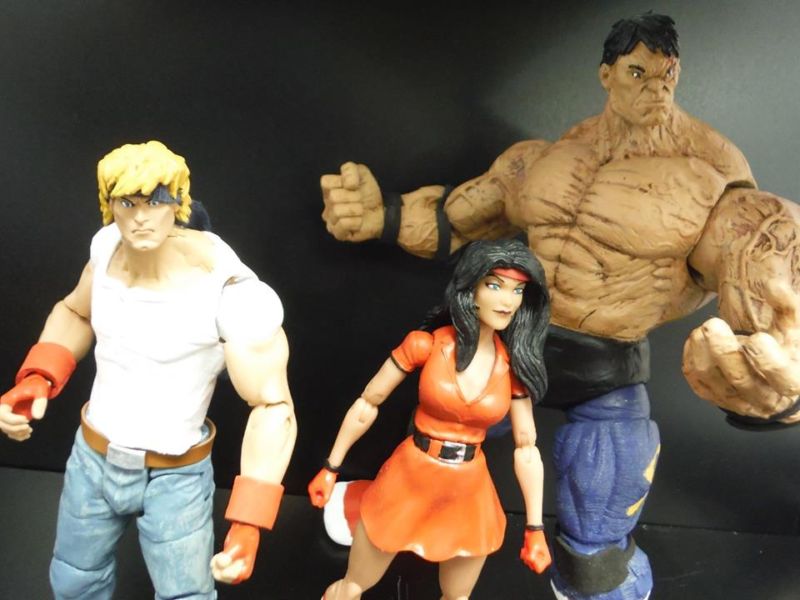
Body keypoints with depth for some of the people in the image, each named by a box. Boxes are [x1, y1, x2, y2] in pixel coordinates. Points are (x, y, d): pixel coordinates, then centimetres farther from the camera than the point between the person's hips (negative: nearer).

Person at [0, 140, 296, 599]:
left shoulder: (227, 288, -28)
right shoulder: (108, 247, -9)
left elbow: (272, 406, -25)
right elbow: (76, 312, 13)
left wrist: (248, 523, -31)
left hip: (176, 477, -5)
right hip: (91, 459, 6)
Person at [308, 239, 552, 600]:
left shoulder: (514, 365, -5)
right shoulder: (427, 345, -14)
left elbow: (526, 448, 0)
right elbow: (367, 404, -4)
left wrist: (535, 527, 1)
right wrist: (330, 469, 1)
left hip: (469, 493, 3)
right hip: (408, 479, -2)